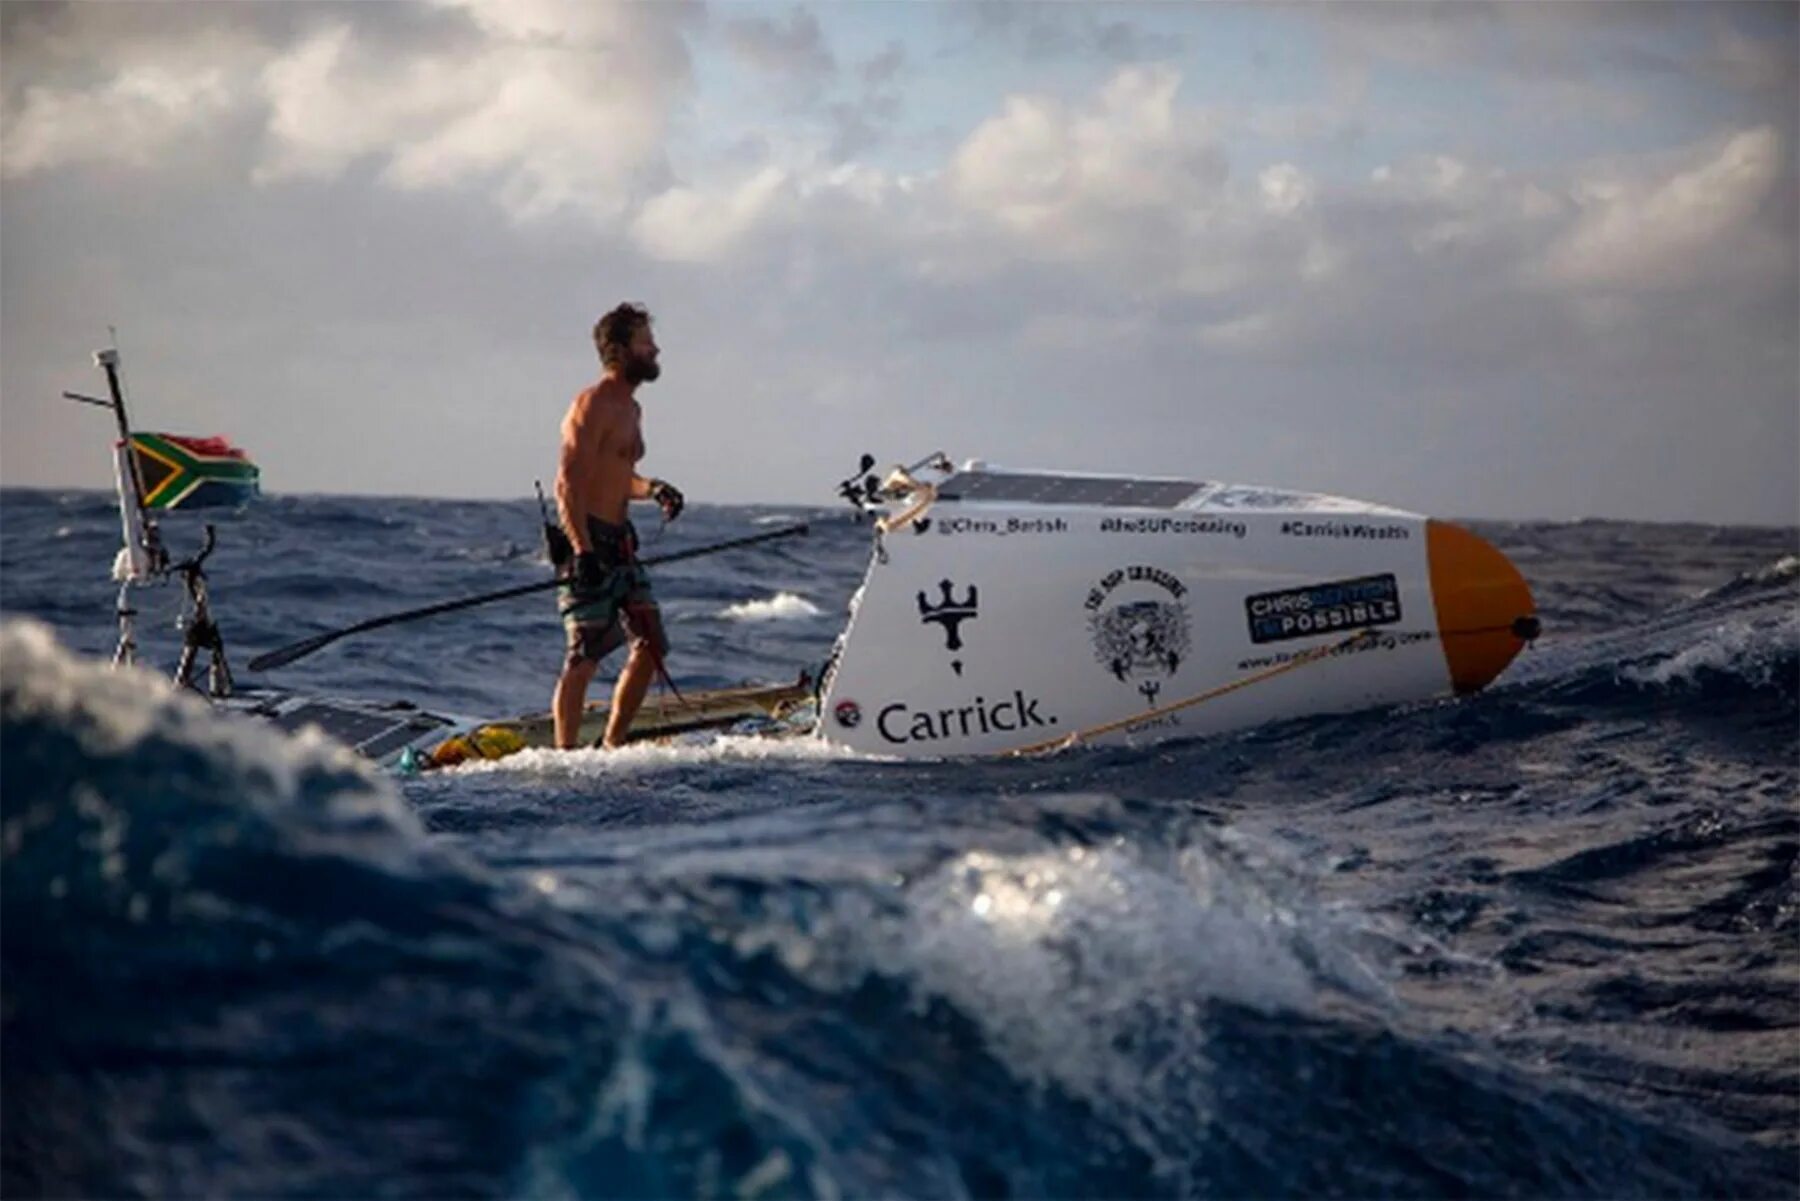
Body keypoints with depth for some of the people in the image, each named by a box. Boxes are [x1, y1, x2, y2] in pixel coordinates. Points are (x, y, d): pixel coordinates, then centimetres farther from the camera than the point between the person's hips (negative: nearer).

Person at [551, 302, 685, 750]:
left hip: (620, 542, 10)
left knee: (651, 646, 9)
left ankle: (613, 746, 17)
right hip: (588, 543, -10)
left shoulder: (630, 408, 18)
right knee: (586, 655, -10)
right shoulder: (592, 406, -12)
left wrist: (652, 489, 8)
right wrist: (583, 552, -27)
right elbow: (569, 484, -19)